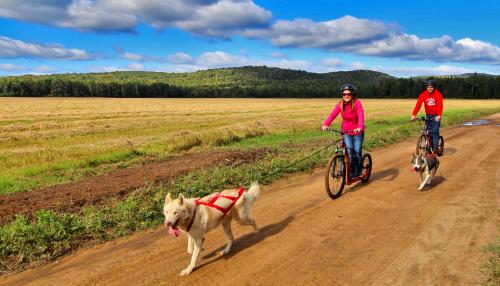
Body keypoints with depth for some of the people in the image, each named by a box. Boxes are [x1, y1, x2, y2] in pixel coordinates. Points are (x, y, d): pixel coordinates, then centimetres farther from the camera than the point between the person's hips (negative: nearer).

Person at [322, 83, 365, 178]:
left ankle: (358, 171, 19)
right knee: (350, 151, -14)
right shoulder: (340, 104, -8)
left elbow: (361, 115, -30)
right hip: (346, 132, 2)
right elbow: (332, 114, -19)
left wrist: (360, 127, -48)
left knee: (357, 152, -7)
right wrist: (325, 124, -37)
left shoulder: (357, 103, -17)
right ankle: (351, 172, 3)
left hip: (357, 132, -2)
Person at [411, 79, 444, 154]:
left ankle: (435, 149, -5)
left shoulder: (438, 94, -13)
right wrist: (414, 114, -25)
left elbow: (440, 105, -24)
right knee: (429, 132, 5)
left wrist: (439, 115, -39)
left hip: (435, 116, -3)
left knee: (435, 132, -9)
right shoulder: (423, 94, -5)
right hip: (428, 115, 3)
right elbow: (418, 104, -13)